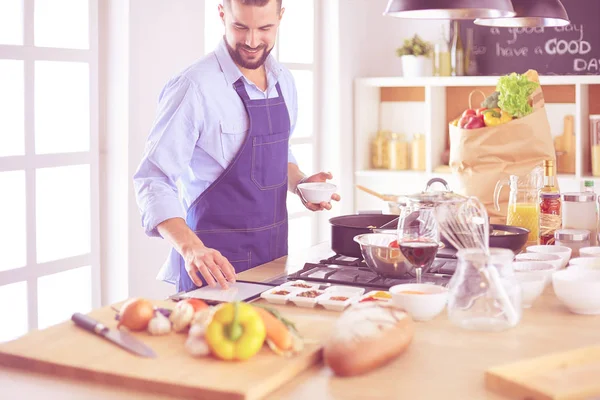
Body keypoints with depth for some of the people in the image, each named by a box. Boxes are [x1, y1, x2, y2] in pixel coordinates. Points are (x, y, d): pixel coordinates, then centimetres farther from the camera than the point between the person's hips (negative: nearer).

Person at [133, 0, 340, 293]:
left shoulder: (283, 81, 4)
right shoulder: (194, 87, -18)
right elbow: (153, 181, -20)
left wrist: (299, 182, -1)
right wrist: (191, 248, -34)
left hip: (275, 253, 7)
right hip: (216, 261, -7)